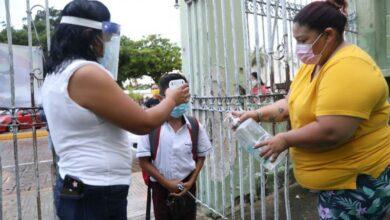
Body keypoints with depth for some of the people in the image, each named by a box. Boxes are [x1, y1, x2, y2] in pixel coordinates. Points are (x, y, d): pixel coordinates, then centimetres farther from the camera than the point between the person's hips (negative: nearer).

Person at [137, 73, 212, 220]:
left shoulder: (194, 126, -6)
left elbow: (201, 156, 5)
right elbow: (144, 161, -9)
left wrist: (191, 182, -6)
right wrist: (167, 183, -11)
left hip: (187, 187, 2)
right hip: (161, 188, -2)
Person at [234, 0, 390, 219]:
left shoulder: (348, 68, -25)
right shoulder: (315, 62, 6)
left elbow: (330, 132, -32)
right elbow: (293, 104, 8)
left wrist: (285, 140, -18)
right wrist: (257, 114, -4)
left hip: (358, 181, -8)